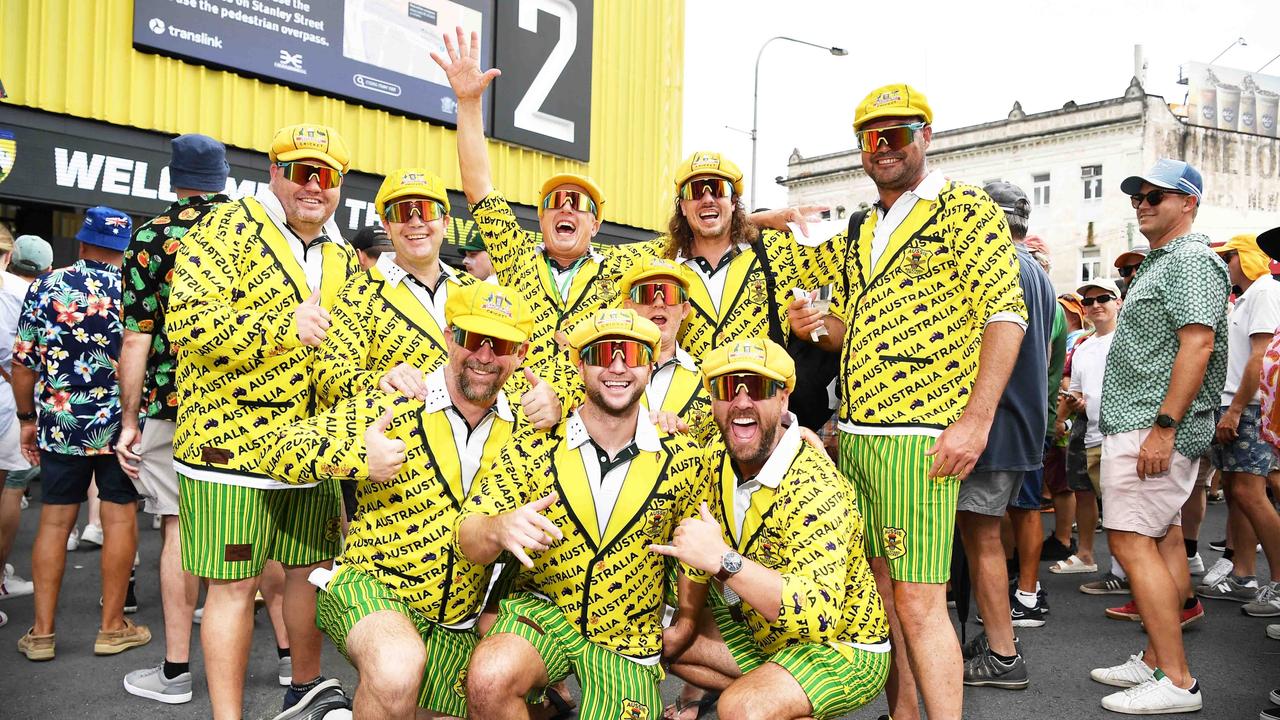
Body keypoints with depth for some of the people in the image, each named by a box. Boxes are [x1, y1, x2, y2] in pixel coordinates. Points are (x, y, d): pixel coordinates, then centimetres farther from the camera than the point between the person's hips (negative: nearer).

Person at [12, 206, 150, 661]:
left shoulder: (44, 288, 0)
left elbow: (22, 365, 2)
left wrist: (28, 419, 14)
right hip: (123, 424, -2)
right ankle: (112, 627, 14)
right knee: (120, 519, 6)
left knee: (54, 521, 9)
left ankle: (42, 632, 15)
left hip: (60, 424, 2)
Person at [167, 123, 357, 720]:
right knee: (235, 583, 1)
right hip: (231, 443, -7)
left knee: (311, 566, 17)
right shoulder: (231, 228, -7)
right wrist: (284, 325, -27)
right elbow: (186, 323, -18)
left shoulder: (341, 257, 14)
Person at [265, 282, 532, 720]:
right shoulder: (395, 405, -12)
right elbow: (281, 452, -11)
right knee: (399, 669, -36)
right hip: (373, 585, -5)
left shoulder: (520, 426, -1)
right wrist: (357, 455, -31)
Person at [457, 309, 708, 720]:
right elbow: (469, 537, -12)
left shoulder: (682, 462, -6)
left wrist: (685, 623, 13)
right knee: (490, 679, -30)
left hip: (629, 637, 2)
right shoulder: (534, 450, -10)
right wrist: (499, 529, -33)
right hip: (541, 610, -1)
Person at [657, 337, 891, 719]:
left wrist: (723, 560, -45)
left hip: (844, 649, -8)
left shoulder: (815, 488, -29)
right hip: (767, 632, 8)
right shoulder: (717, 460, -7)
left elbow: (819, 615, -37)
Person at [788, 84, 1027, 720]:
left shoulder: (965, 209, -1)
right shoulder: (860, 232, 19)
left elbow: (1006, 313, -10)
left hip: (921, 439, -7)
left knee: (918, 603, -8)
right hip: (854, 435, 7)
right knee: (882, 591, 13)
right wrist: (819, 327, 3)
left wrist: (976, 418, -18)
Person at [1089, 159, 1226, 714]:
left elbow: (1198, 343, -21)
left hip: (1154, 430, -11)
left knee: (1130, 541, -12)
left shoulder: (1191, 260, -10)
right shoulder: (1158, 262, 21)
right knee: (1161, 539, 13)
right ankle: (1154, 660, 21)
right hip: (1138, 425, 11)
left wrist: (1163, 426, -25)